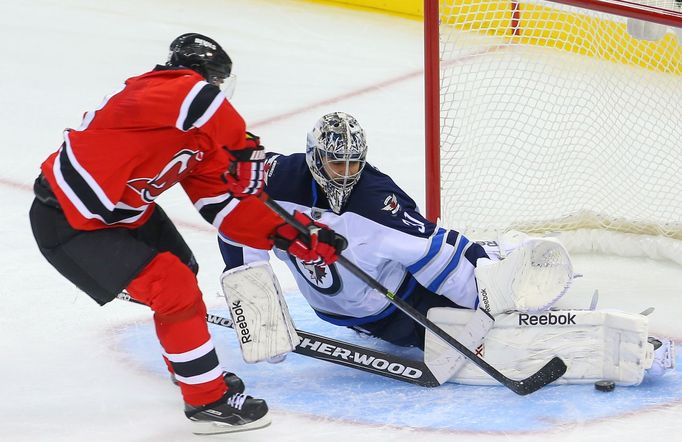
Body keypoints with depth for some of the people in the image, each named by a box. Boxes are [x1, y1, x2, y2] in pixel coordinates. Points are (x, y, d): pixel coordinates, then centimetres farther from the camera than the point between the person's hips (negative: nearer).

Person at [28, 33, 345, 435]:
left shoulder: (195, 137, 8)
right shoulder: (184, 88, -19)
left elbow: (222, 202, 6)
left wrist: (286, 234, 0)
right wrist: (248, 156, -17)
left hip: (123, 209, 10)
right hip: (70, 223, -10)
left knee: (181, 271, 23)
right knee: (175, 289, -12)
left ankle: (197, 368, 44)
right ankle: (208, 401, 1)